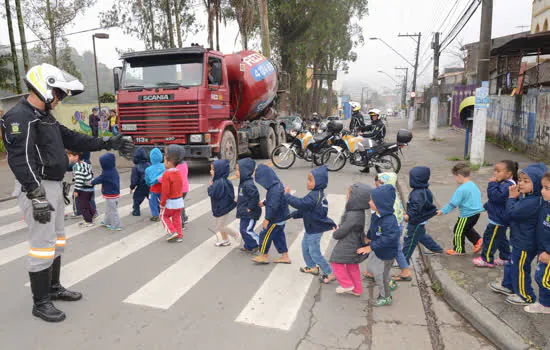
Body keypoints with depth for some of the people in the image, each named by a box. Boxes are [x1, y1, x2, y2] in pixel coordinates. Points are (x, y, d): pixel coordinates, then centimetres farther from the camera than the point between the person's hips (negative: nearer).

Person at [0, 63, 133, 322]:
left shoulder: (45, 117, 14)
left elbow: (73, 139, 19)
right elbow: (21, 160, -24)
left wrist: (108, 144, 14)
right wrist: (38, 198, -29)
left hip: (54, 186, 10)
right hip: (37, 189, -10)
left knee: (56, 240, 19)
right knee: (42, 245, -2)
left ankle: (53, 288, 36)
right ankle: (40, 303, 12)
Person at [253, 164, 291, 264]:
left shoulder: (275, 189, -27)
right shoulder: (277, 185, 5)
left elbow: (273, 206, -29)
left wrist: (267, 219, -26)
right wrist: (264, 203, 27)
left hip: (276, 219, -10)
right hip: (280, 217, 10)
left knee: (265, 235, 3)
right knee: (279, 236, 17)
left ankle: (264, 256, 17)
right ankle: (285, 257, 24)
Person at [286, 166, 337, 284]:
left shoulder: (314, 196, -29)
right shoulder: (318, 194, 4)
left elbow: (299, 203, -36)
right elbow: (305, 208, 13)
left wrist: (287, 195, -24)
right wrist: (293, 214, 11)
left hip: (315, 229, -10)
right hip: (312, 228, 10)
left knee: (315, 253, 1)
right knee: (305, 247, 24)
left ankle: (330, 273, 12)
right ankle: (312, 267, 40)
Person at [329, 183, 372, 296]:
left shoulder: (352, 216, -31)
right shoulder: (360, 212, -1)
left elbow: (341, 231, -21)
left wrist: (335, 234, -2)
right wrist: (338, 230, 5)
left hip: (348, 246, -9)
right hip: (356, 244, 9)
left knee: (336, 261, 8)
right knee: (352, 266, 20)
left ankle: (347, 284, 16)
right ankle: (357, 289, 32)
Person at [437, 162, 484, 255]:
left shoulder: (461, 189, -23)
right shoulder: (474, 185, 4)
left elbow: (453, 203, -21)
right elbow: (479, 195, 21)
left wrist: (443, 211, -12)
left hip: (467, 215, -9)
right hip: (476, 212, 9)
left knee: (459, 231, 8)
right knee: (468, 229, 30)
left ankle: (459, 249, 21)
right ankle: (478, 241, 19)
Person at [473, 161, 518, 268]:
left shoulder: (507, 186, -26)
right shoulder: (505, 183, 7)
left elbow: (495, 196, -34)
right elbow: (495, 198, 19)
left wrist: (492, 183, -28)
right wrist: (487, 206, 22)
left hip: (498, 219, -10)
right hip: (500, 217, 10)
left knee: (489, 237, 1)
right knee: (501, 238, 21)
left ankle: (487, 260, 12)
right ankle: (505, 258, 33)